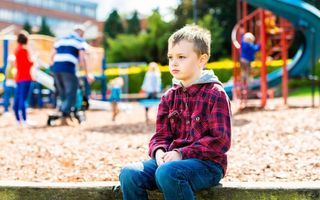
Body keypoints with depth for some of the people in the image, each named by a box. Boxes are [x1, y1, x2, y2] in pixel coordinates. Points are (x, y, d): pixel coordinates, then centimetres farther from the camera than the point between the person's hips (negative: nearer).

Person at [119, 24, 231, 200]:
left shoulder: (215, 94, -4)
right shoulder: (169, 97, 14)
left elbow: (220, 140, -11)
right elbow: (161, 135, 13)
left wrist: (182, 153, -19)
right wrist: (159, 151, -12)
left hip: (206, 162, -6)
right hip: (172, 159, 6)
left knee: (167, 172, -36)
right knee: (129, 173, -18)